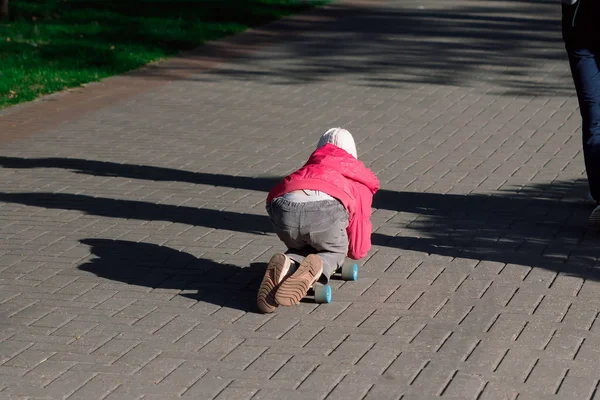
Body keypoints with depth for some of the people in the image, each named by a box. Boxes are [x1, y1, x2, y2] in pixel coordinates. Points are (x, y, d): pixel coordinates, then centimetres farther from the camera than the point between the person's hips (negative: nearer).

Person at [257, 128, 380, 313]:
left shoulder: (310, 167, 42)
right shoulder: (360, 181, 35)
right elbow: (358, 250, 35)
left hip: (283, 205, 3)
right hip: (325, 208, -3)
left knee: (300, 249, 33)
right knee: (336, 251, 29)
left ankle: (287, 265, -3)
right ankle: (315, 268, -7)